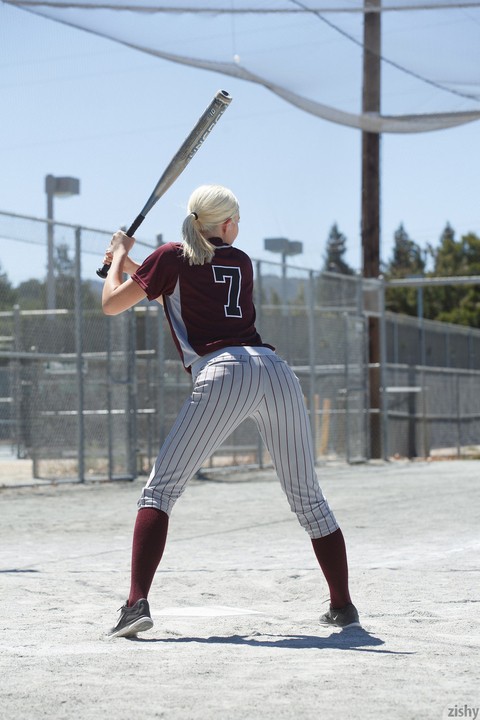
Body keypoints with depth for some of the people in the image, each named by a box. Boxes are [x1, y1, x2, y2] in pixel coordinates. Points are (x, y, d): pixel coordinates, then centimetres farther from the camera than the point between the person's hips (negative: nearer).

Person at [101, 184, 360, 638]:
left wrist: (120, 256, 35)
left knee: (161, 488, -1)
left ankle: (137, 604, -16)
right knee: (307, 497, 14)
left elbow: (111, 304, 18)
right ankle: (343, 606, 19)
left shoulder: (174, 257, 13)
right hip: (276, 370, 4)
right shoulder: (241, 261, 27)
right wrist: (133, 265, 44)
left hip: (224, 374, -4)